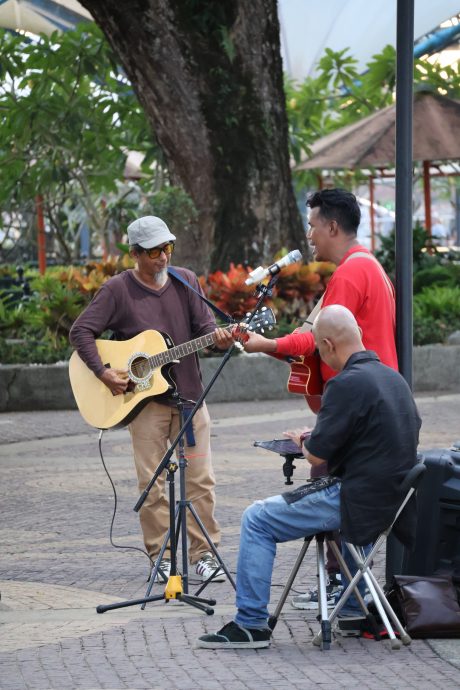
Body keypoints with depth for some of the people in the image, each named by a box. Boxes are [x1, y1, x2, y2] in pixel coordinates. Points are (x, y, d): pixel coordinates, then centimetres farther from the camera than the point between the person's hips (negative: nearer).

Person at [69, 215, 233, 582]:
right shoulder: (118, 289, -4)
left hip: (189, 395, 3)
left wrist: (219, 338, -23)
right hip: (145, 400, -3)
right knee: (152, 483, 1)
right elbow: (81, 332, -5)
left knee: (201, 479, 2)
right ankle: (161, 555, 10)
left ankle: (204, 552, 10)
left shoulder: (185, 281, 5)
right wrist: (103, 372, -15)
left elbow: (206, 325, 0)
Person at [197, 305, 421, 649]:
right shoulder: (394, 378, 10)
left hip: (363, 502, -9)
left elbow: (317, 454, -18)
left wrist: (305, 442, 8)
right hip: (395, 497, 9)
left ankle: (251, 623, -2)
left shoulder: (347, 384, -18)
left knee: (257, 519, -2)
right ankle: (354, 610, 39)